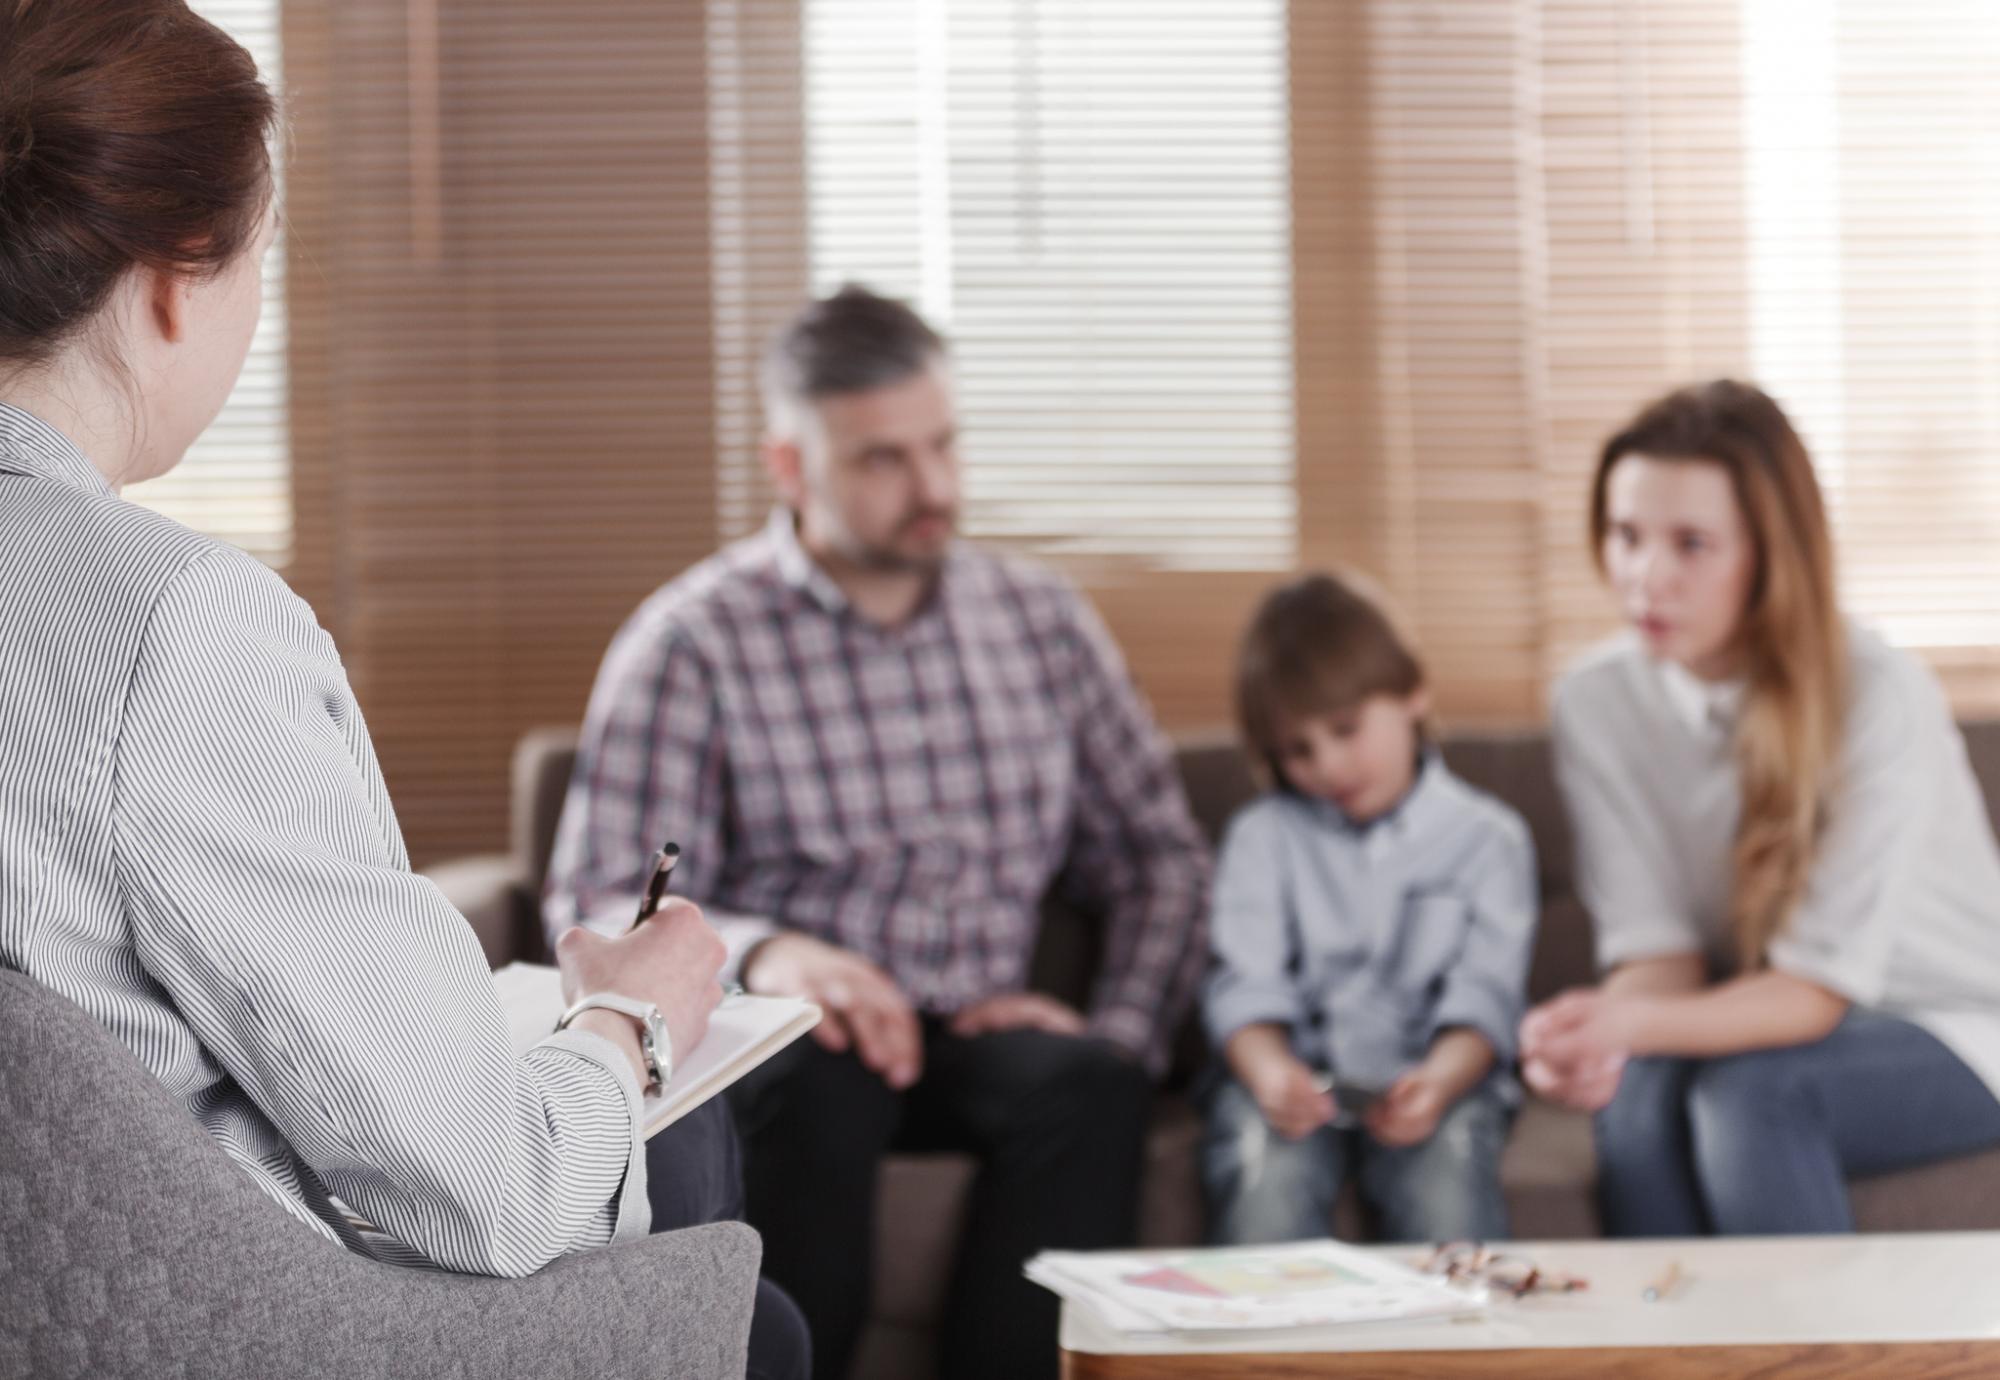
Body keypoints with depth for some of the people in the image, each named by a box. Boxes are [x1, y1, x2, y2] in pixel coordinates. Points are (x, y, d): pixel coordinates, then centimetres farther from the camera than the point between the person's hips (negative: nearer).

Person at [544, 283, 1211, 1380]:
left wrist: (1120, 1027, -5)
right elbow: (598, 909, -8)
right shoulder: (693, 641, -1)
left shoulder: (1040, 620, 12)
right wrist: (760, 952, -29)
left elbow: (1160, 857, 14)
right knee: (815, 1069, -37)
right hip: (779, 1040, -3)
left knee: (1085, 1080, -30)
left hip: (979, 1041, 3)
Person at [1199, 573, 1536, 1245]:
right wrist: (1270, 1073, -24)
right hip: (1291, 1072, 1)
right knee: (1265, 1173, -33)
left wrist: (1438, 1082, -24)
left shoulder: (1486, 837, 10)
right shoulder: (1263, 836, 13)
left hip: (1433, 1073, 0)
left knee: (1447, 1171, -34)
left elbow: (1483, 999, -1)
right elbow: (1246, 987, 0)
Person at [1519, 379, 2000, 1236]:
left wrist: (1639, 1023, -41)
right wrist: (1598, 1040, -33)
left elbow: (1821, 986, -23)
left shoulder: (1881, 699, -23)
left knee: (1748, 1092, -33)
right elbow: (1658, 948, -9)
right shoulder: (1596, 704, -8)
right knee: (1640, 1094, -30)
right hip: (1763, 1023, 3)